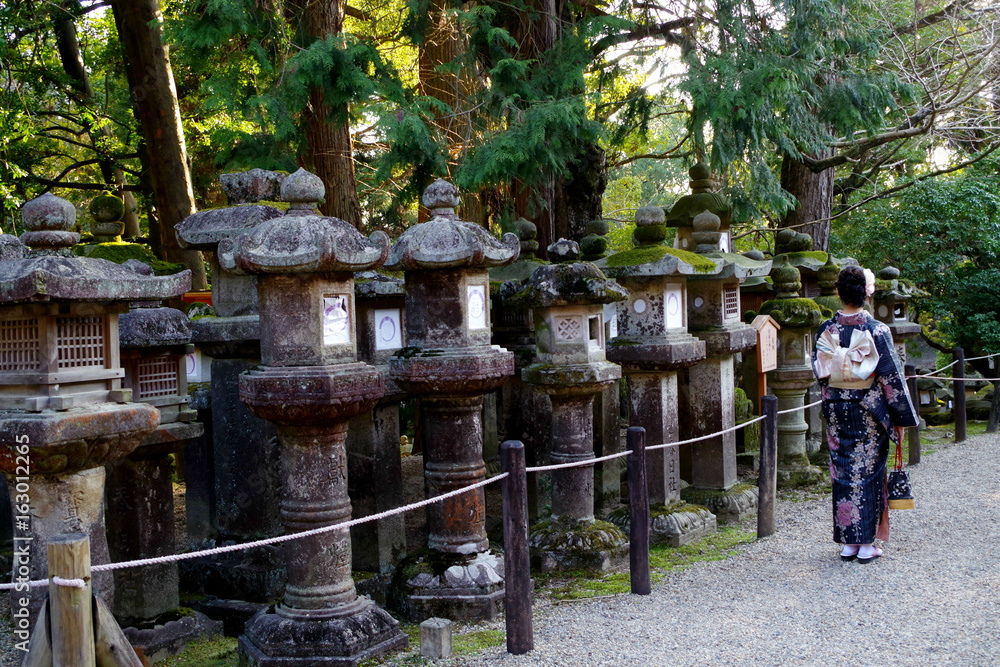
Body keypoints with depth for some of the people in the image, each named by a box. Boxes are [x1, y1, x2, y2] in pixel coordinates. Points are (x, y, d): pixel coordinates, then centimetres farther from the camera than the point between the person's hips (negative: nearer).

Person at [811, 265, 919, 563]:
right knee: (868, 472, 6)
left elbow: (819, 372, 7)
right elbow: (892, 376, -9)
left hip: (837, 412, 3)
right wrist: (902, 417, 0)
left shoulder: (827, 330, -3)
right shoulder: (877, 330, -12)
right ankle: (866, 543, 11)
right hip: (869, 412, -3)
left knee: (843, 472, 10)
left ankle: (847, 543, 16)